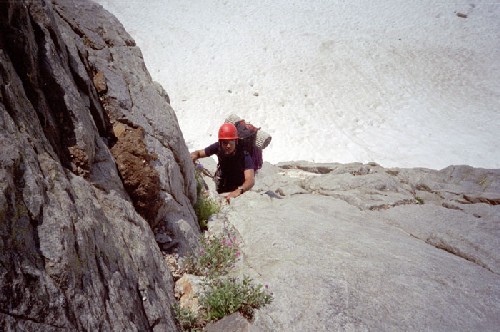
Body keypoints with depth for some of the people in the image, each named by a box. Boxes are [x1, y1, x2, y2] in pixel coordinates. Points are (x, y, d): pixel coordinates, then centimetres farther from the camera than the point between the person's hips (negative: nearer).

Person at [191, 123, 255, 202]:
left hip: (241, 187, -2)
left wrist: (239, 191, -64)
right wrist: (194, 155, -31)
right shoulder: (218, 147, -21)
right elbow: (199, 153, -5)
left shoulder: (244, 156, -31)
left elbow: (251, 180, -43)